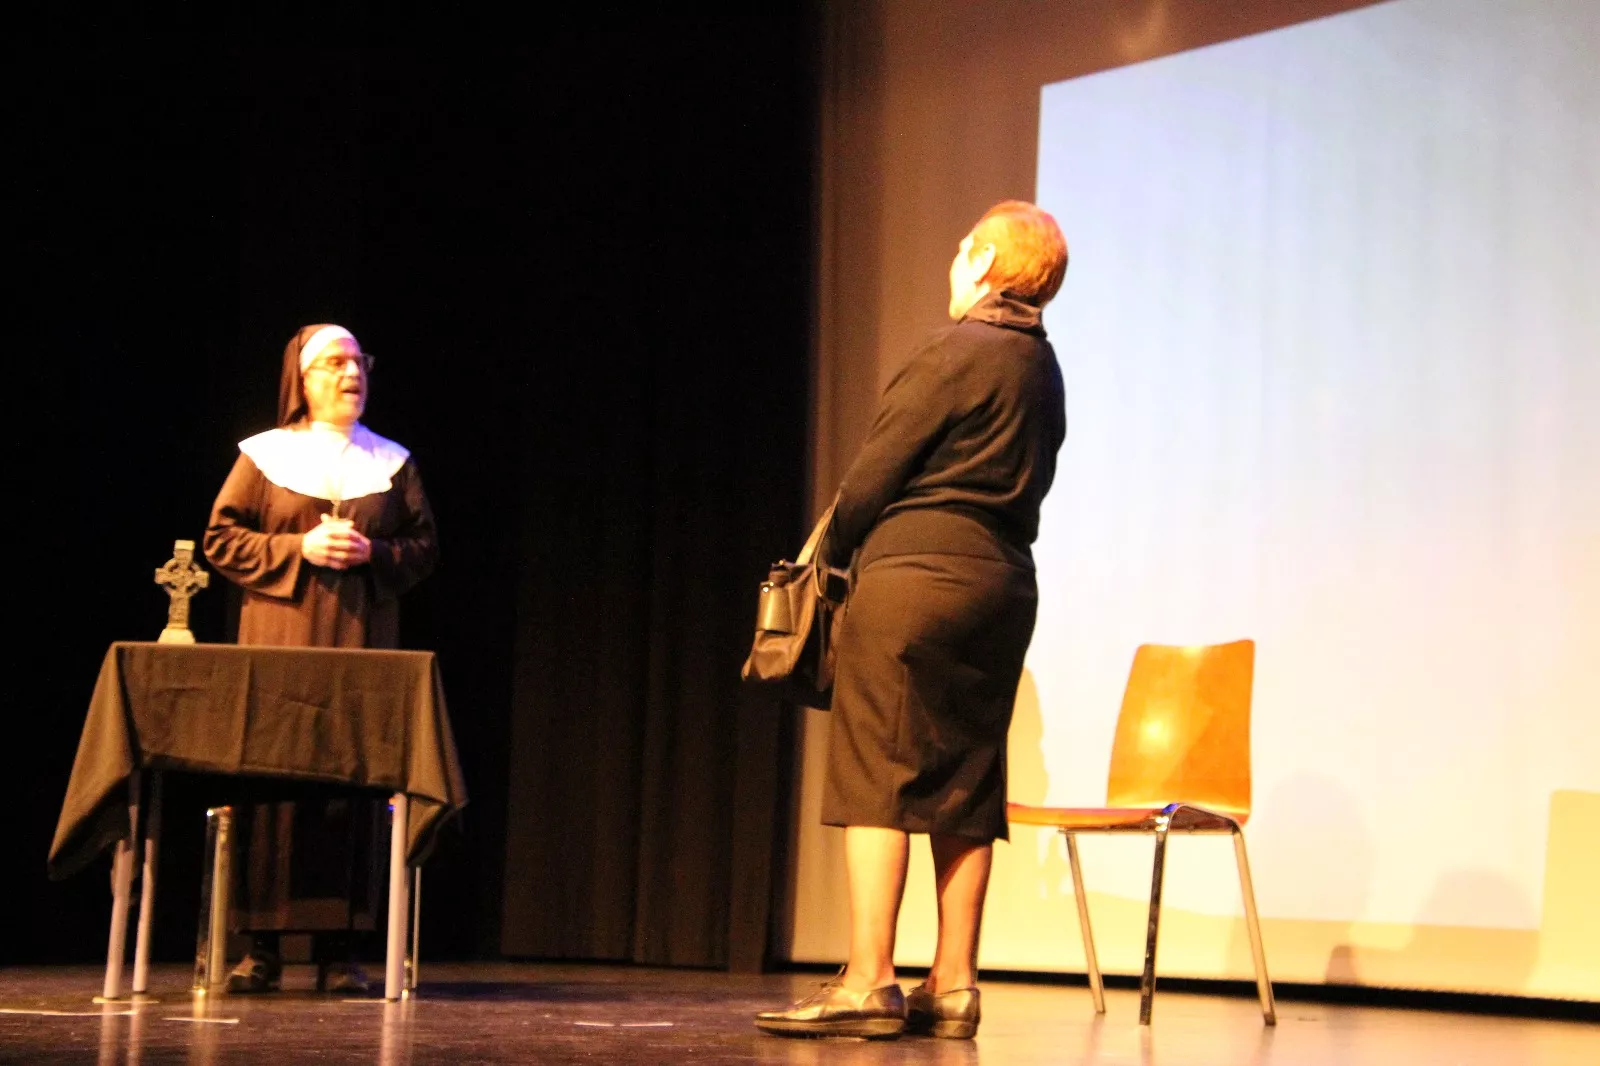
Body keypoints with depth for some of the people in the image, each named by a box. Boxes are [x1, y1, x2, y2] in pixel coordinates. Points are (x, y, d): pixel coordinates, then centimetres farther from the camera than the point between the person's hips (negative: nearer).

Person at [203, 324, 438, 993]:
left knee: (351, 783, -4)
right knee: (270, 781, -7)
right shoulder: (265, 456, 8)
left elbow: (424, 547, 11)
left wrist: (371, 553, -8)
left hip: (361, 644, 2)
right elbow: (221, 539, 3)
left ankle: (335, 947, -1)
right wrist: (300, 549, -10)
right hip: (280, 642, -1)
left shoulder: (391, 462, 13)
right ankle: (262, 945, -2)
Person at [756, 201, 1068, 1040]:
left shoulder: (957, 353, -10)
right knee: (965, 784, 8)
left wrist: (833, 548, 6)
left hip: (918, 573, -8)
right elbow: (1011, 487, 15)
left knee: (876, 778, -6)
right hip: (1002, 585, 8)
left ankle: (868, 984, -9)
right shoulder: (1042, 368, 15)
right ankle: (953, 987, 10)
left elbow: (878, 468, -10)